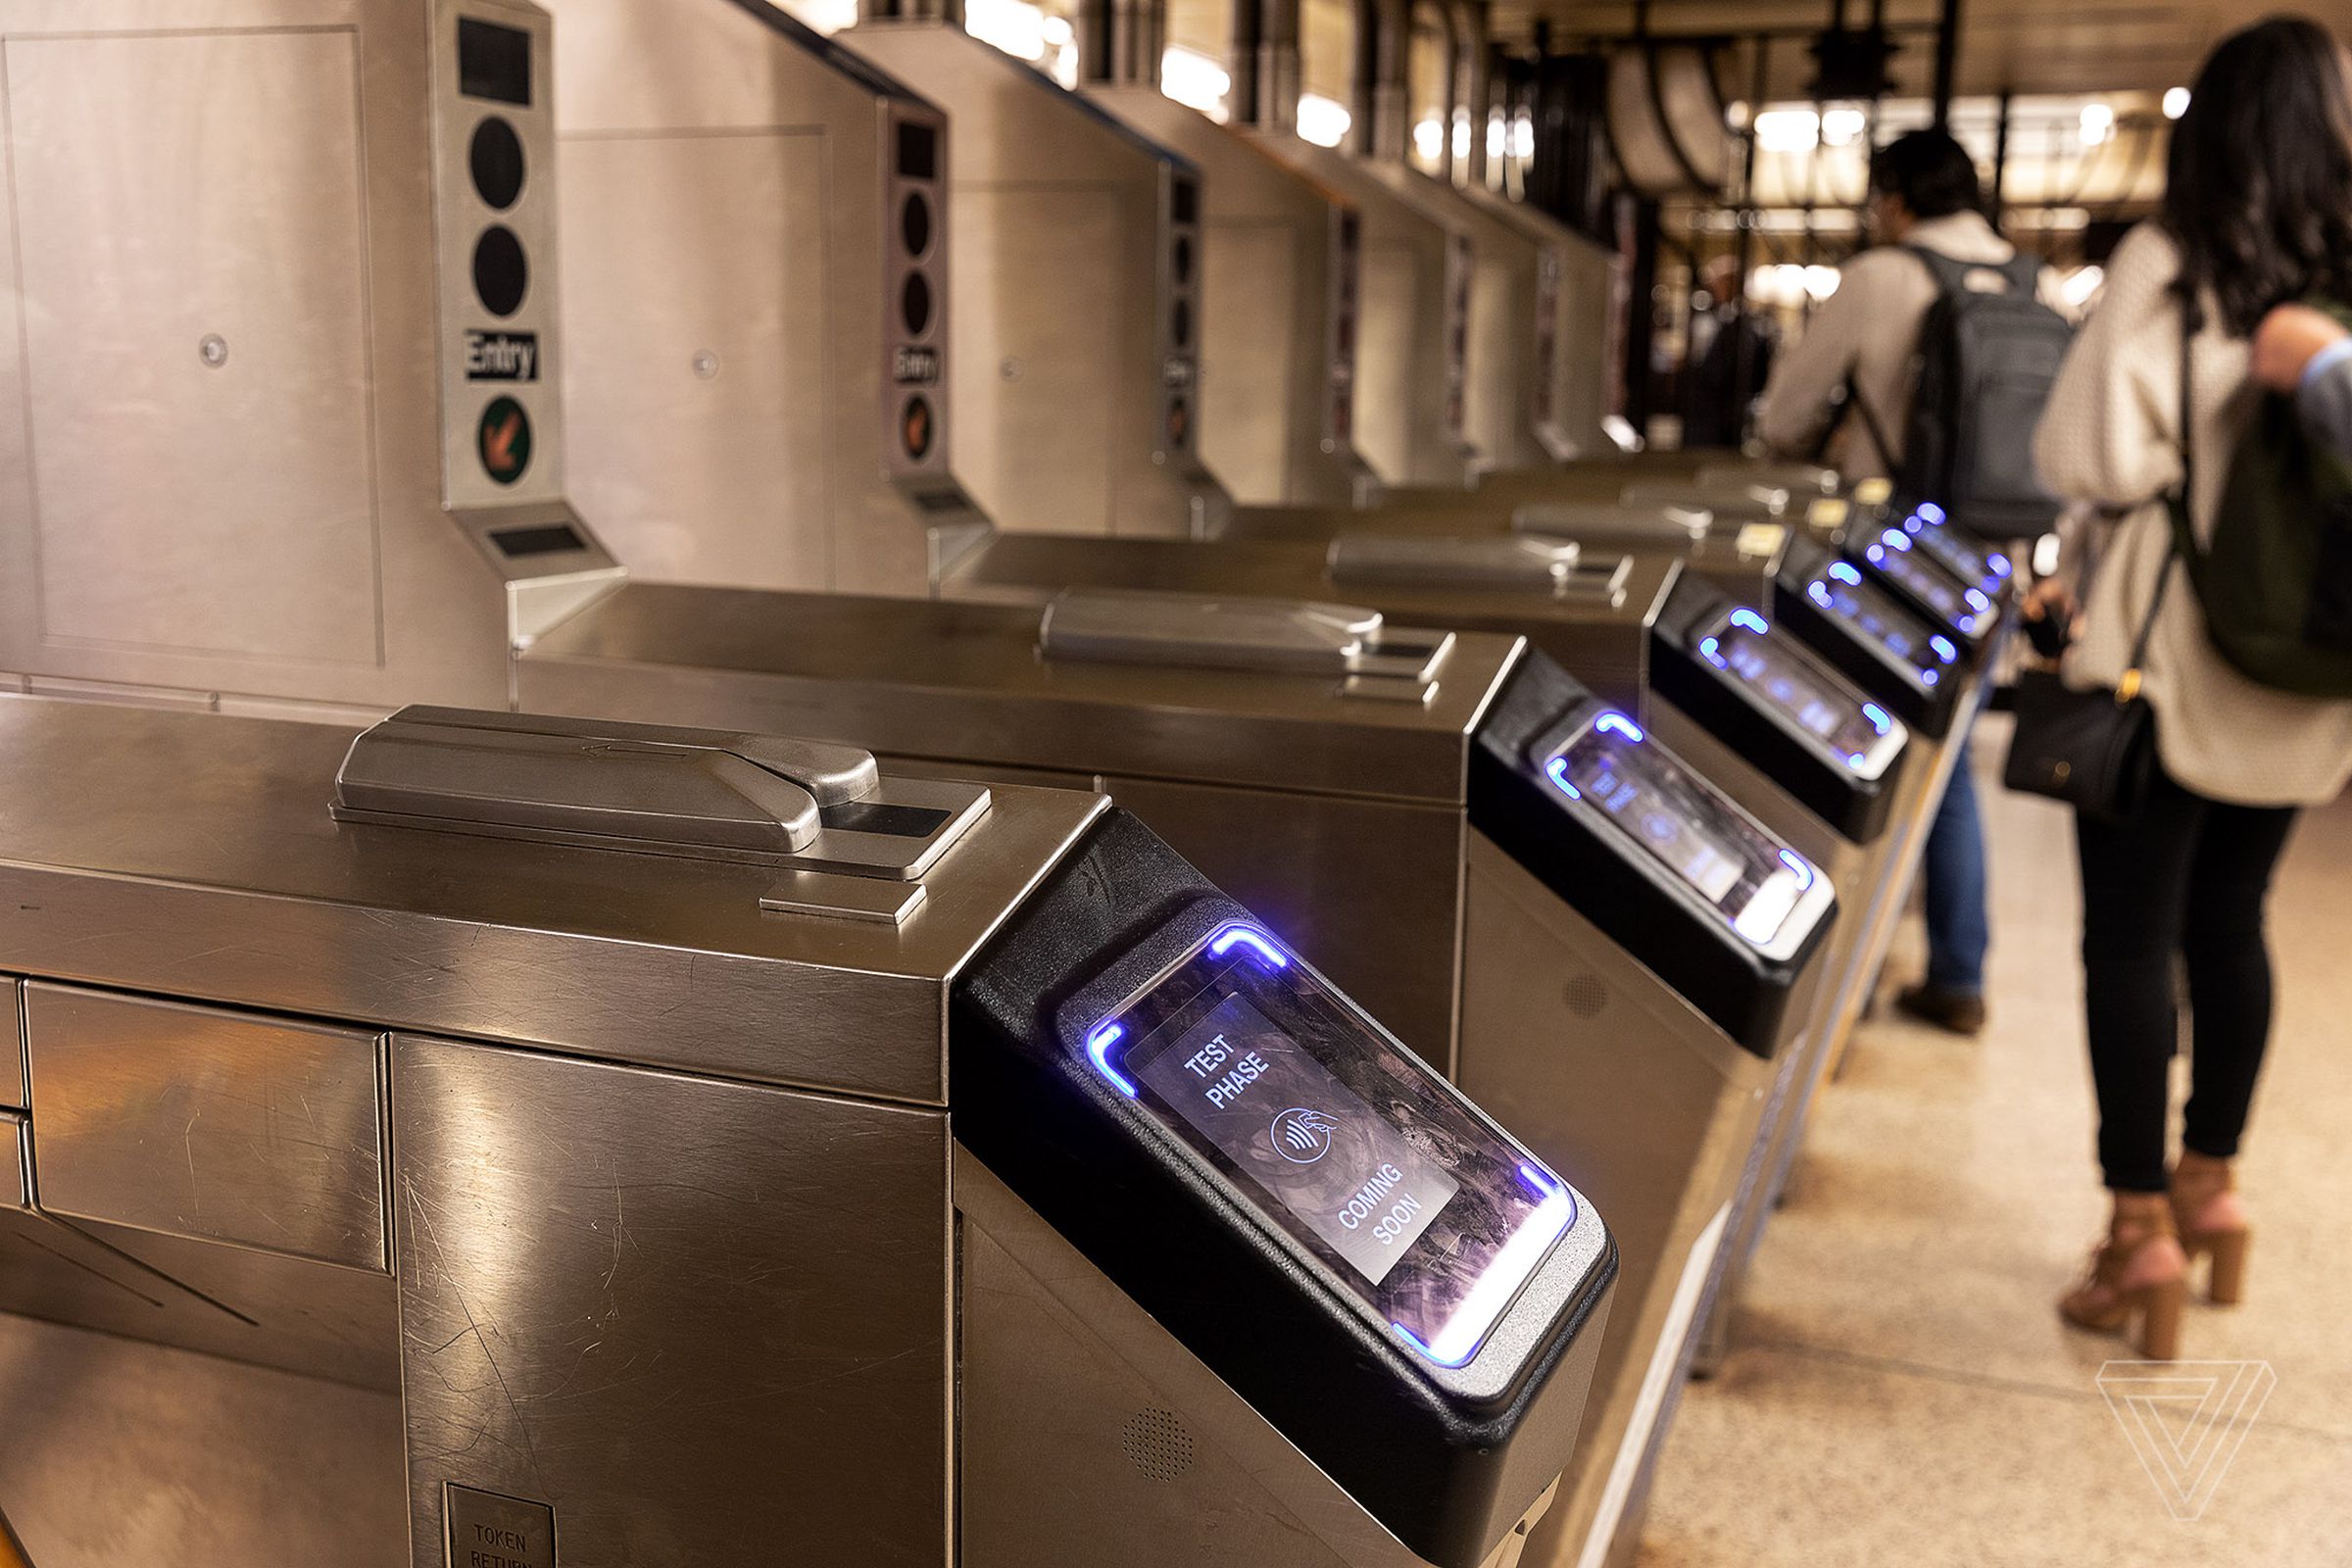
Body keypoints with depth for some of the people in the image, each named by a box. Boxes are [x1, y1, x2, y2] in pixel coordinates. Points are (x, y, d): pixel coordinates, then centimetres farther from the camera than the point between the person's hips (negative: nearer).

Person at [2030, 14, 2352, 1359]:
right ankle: (2211, 1185, 30)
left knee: (2133, 935, 2)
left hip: (2168, 665, -5)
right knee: (2231, 921, 17)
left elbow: (2092, 457, -14)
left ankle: (2144, 1233, 6)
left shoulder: (2174, 265, -11)